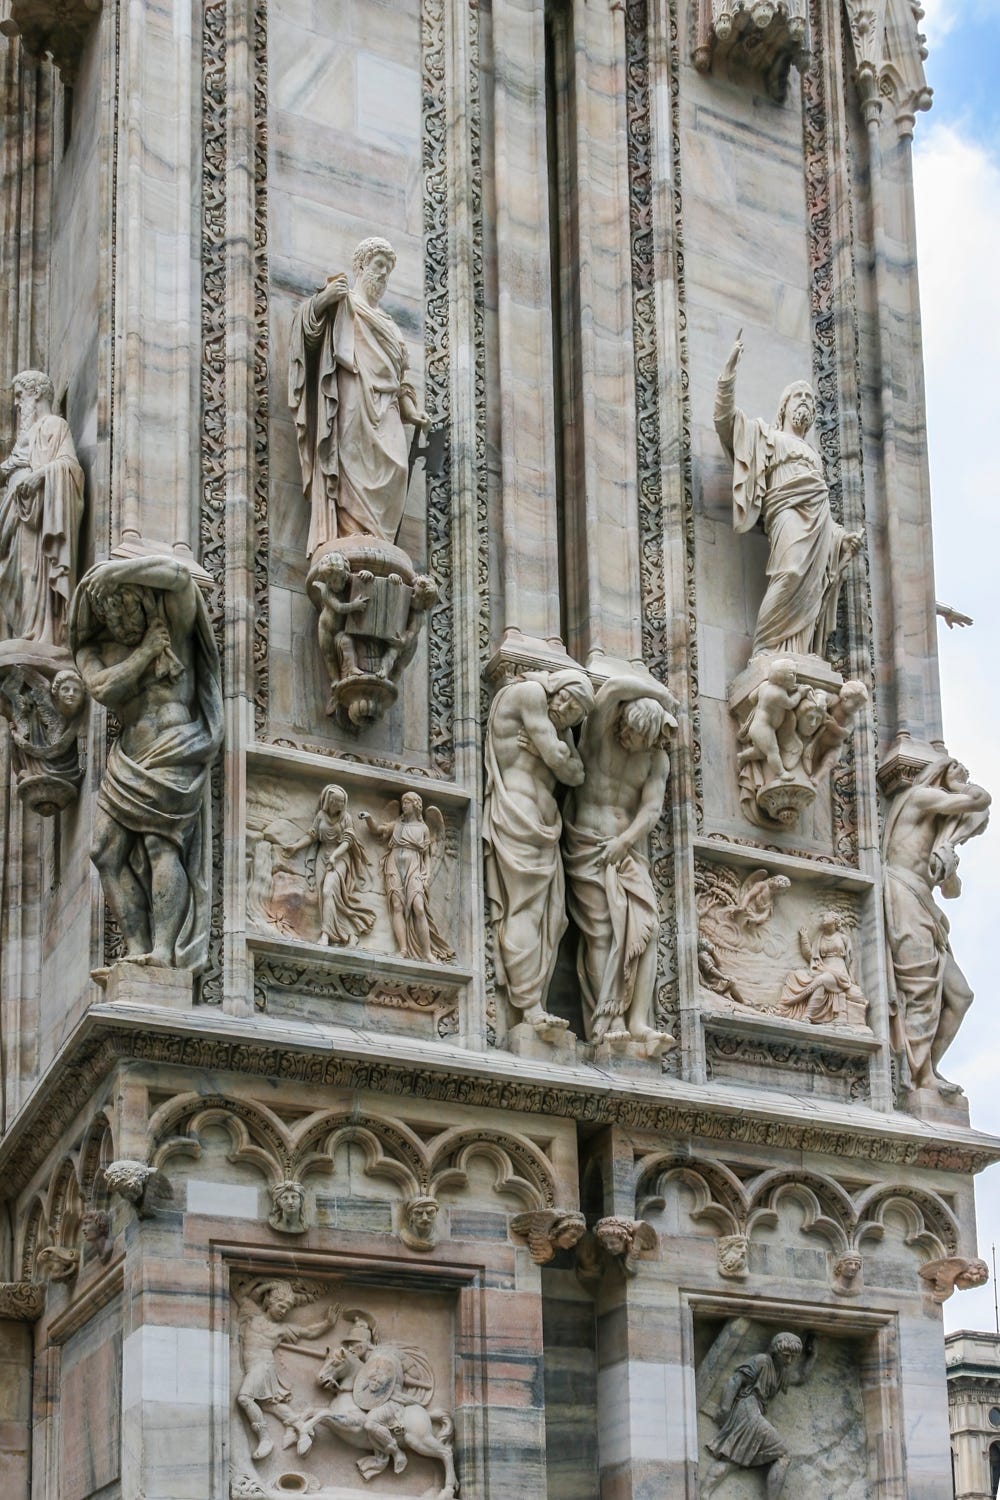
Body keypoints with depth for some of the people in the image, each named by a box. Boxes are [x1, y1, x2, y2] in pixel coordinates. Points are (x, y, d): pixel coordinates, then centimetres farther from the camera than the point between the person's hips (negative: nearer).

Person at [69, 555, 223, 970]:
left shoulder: (174, 628, 5)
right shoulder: (94, 649, 14)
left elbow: (177, 573, -10)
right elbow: (103, 688, -5)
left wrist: (114, 571, -4)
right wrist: (146, 650, -4)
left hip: (173, 748, -5)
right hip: (129, 758, 5)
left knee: (162, 842, -17)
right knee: (108, 852, -7)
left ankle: (164, 951, -25)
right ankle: (137, 948, -10)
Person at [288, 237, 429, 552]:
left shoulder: (385, 322, 34)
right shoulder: (345, 303, 12)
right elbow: (311, 319, -6)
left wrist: (409, 410, 17)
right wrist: (322, 300, -28)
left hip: (385, 409, 7)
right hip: (357, 400, -7)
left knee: (393, 470, -10)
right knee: (363, 464, -21)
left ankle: (376, 537, -16)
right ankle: (358, 531, -28)